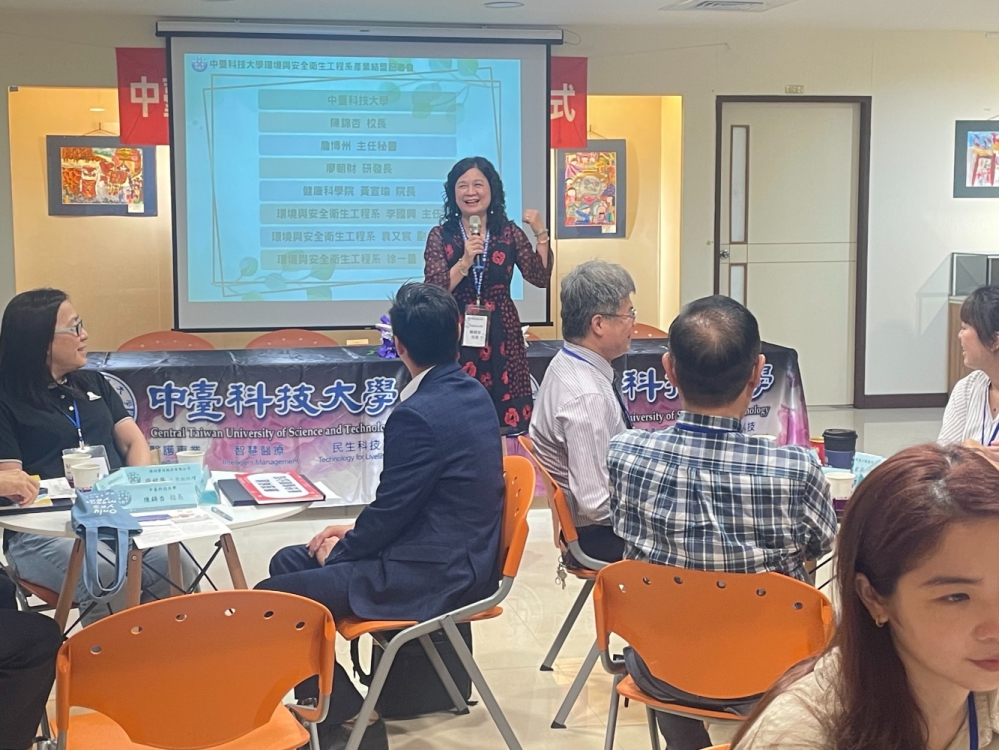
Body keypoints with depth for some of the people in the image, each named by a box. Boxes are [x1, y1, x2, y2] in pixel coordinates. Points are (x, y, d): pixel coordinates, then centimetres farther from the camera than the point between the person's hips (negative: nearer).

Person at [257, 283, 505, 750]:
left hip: (431, 574, -10)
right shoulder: (472, 393, 6)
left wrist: (343, 547, 2)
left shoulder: (418, 415, -23)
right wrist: (355, 531, 12)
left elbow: (391, 510, -16)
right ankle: (322, 699, 25)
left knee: (270, 599, -8)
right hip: (456, 554, 10)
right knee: (288, 562, 18)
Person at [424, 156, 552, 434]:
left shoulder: (509, 232, 6)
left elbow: (540, 278, -1)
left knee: (508, 421, -1)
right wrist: (465, 262, -19)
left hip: (502, 336, 2)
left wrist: (541, 234, -10)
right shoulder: (440, 236, 1)